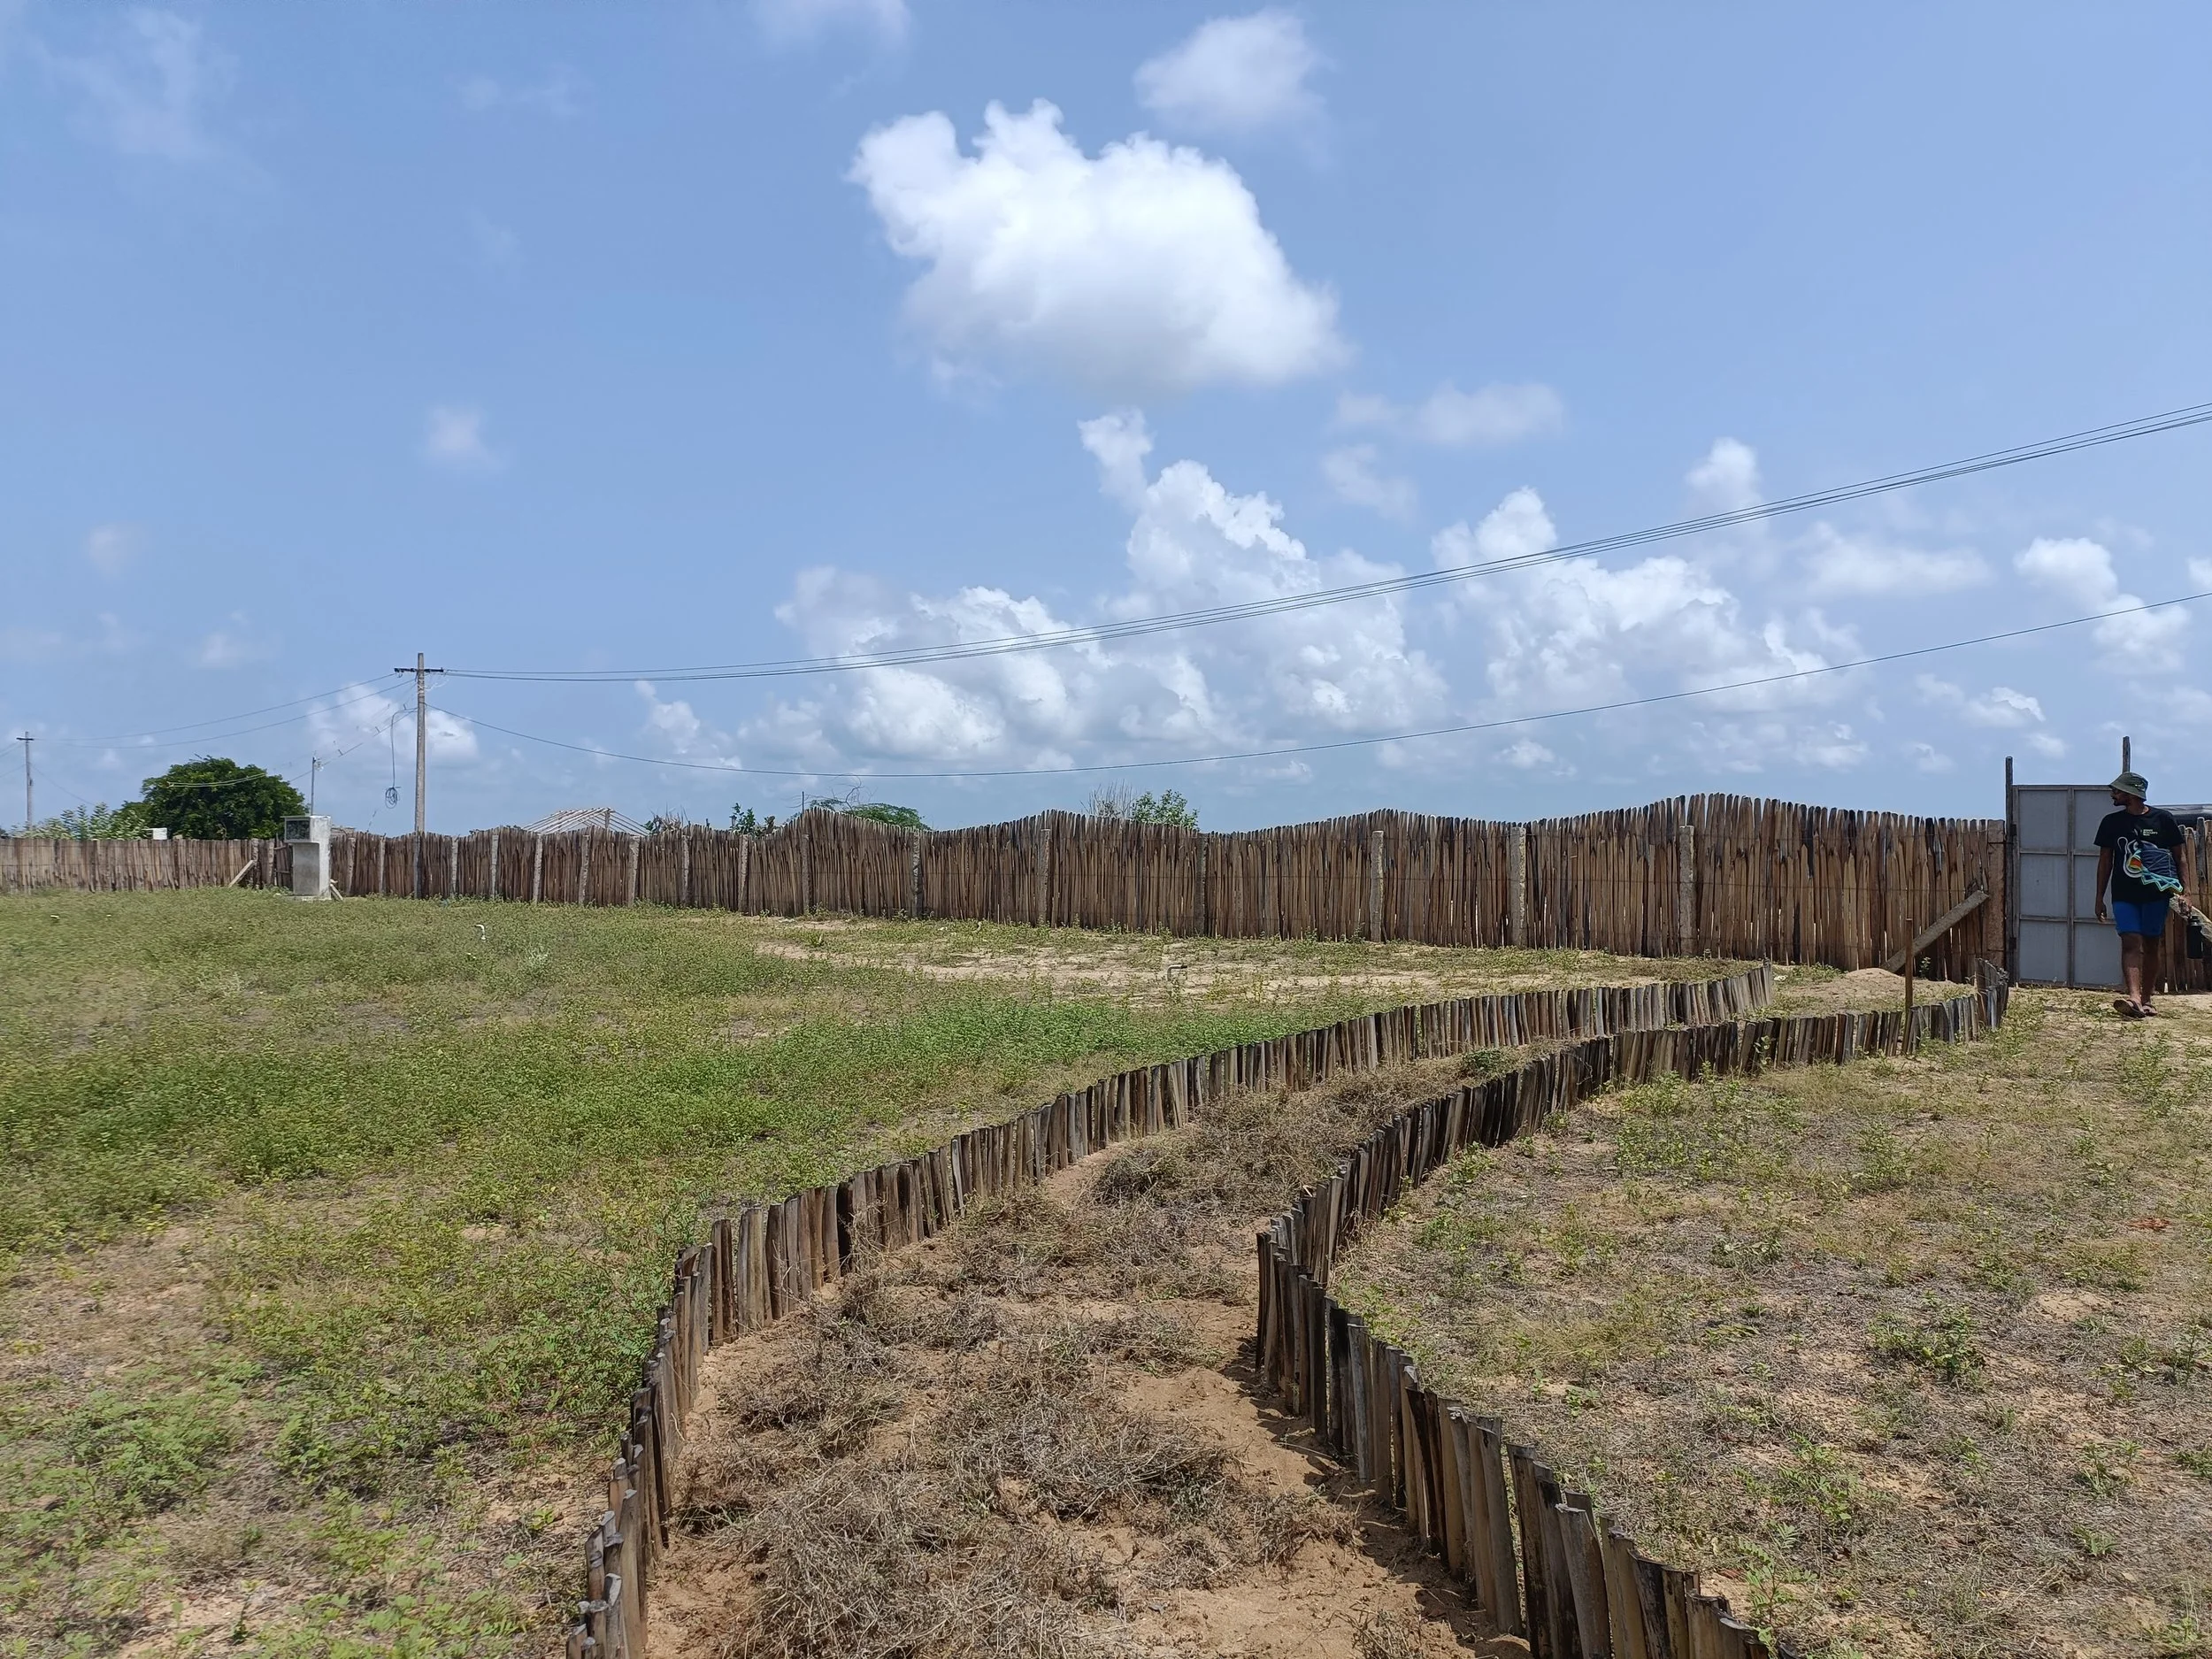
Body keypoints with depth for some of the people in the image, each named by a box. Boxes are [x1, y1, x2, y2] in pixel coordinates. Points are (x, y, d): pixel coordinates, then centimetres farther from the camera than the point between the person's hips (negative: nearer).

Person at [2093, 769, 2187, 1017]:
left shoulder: (2163, 819, 1)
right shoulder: (2111, 822, 6)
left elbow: (2178, 857, 5)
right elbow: (2105, 861, 10)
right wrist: (2099, 898, 7)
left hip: (2156, 893, -1)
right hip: (2124, 894, 1)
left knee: (2151, 946, 6)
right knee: (2131, 942, -13)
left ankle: (2146, 1000, 16)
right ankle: (2134, 998, -27)